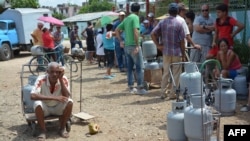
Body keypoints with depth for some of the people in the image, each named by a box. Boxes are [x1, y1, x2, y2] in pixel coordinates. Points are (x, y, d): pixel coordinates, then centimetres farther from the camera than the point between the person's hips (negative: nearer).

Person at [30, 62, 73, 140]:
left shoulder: (64, 79, -18)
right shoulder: (41, 80, -25)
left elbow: (67, 96, -26)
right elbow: (32, 96, -37)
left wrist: (60, 79, -32)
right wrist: (54, 98, -44)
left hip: (58, 108, 2)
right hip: (45, 108, -2)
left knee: (69, 102, -27)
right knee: (37, 104, -33)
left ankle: (62, 128, -6)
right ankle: (43, 131, -11)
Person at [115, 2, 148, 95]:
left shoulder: (126, 19, 15)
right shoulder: (135, 17, -9)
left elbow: (117, 30, 17)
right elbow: (135, 31, -21)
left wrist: (120, 41, 13)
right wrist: (137, 45, -21)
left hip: (126, 46, 8)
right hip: (133, 46, -8)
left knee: (130, 67, 11)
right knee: (140, 67, -2)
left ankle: (131, 87, 15)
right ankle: (140, 88, -2)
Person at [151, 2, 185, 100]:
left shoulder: (162, 22, 2)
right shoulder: (179, 23, -7)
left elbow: (153, 34, -6)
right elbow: (182, 41, -7)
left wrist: (158, 45, 0)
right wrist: (183, 55, 1)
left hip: (166, 52, 4)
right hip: (177, 52, -4)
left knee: (166, 73, 13)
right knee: (176, 74, 5)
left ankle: (163, 93, 16)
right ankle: (172, 94, 8)